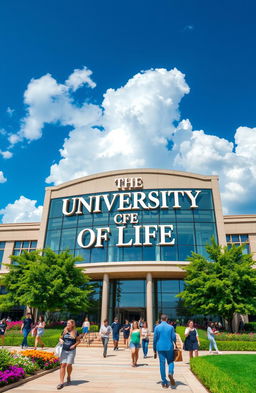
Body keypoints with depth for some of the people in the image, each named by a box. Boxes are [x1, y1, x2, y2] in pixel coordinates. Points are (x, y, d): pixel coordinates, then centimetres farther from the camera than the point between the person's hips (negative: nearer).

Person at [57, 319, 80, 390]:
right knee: (62, 365, -3)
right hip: (64, 350, 2)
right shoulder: (64, 331, 4)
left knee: (69, 365, -3)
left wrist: (74, 345, -9)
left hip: (71, 351, -2)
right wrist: (61, 340, -6)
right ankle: (61, 382, 4)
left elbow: (78, 340, 6)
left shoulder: (75, 332, -1)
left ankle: (69, 376, 28)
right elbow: (60, 338, 16)